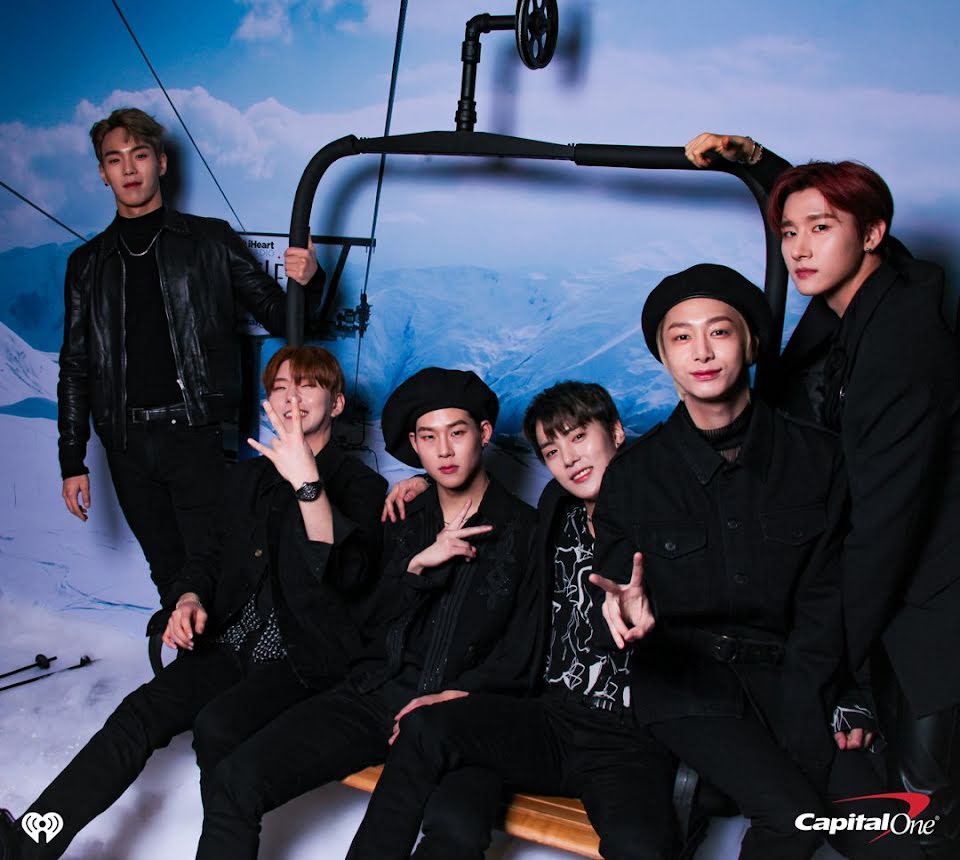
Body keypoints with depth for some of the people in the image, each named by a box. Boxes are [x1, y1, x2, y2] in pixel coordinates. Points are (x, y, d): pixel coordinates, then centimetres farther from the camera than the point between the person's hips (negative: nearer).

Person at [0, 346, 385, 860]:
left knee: (217, 725, -31)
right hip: (230, 645, 5)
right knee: (141, 711, -18)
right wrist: (190, 599, 1)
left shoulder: (361, 486, -3)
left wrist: (307, 481, -31)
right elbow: (211, 555, 24)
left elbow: (346, 574, -22)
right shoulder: (247, 478, 16)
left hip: (304, 661, -5)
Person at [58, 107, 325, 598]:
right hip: (126, 443, 3)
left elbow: (280, 318, 3)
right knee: (167, 572, 13)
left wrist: (306, 281, -21)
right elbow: (75, 367, 12)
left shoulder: (211, 240, 4)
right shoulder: (88, 263, 11)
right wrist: (72, 462, 8)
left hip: (195, 434, -3)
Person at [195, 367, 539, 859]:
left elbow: (524, 652, 1)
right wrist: (419, 564, -4)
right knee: (236, 780, -18)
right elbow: (370, 624, 12)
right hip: (376, 696, 4)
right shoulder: (404, 525, 18)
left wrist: (457, 695, -13)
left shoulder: (525, 530, 5)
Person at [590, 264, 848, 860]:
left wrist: (798, 734, -11)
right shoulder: (633, 474, -3)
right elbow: (619, 594, 0)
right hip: (685, 679, -2)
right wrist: (631, 614, -25)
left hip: (788, 674, 3)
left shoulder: (817, 457, 0)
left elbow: (823, 603, -1)